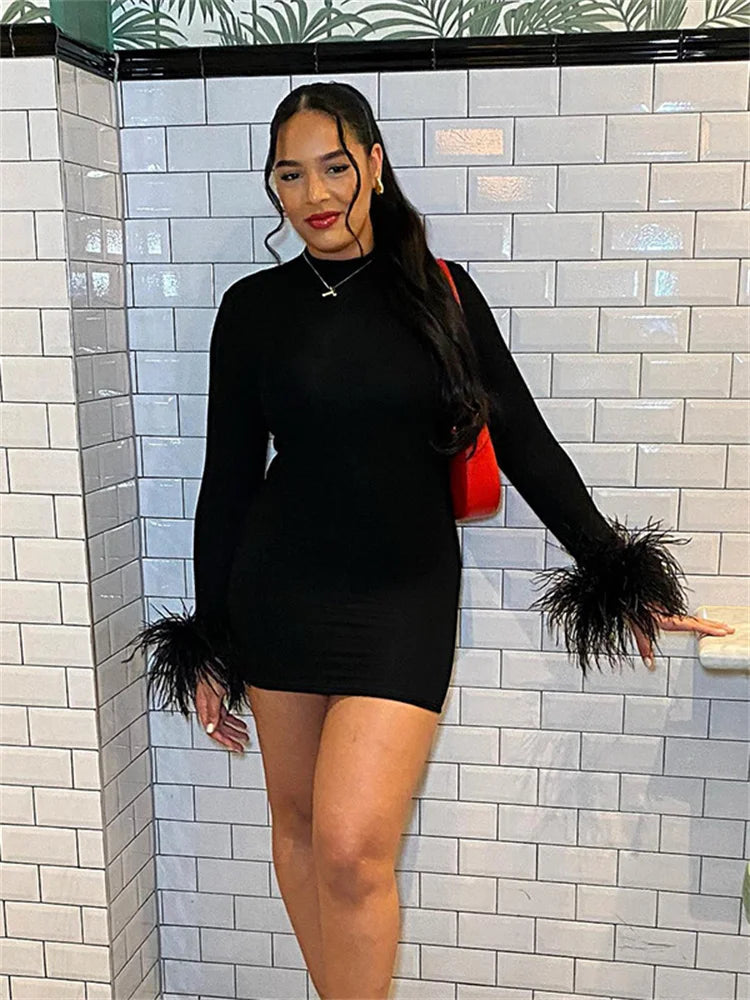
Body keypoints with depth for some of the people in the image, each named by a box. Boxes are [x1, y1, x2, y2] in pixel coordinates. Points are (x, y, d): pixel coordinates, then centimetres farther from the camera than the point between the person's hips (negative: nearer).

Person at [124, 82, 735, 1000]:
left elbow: (522, 441, 4)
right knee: (296, 823, 11)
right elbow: (227, 480, 5)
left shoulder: (442, 293, 2)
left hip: (405, 596, -1)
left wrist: (613, 571, 4)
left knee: (353, 846, -12)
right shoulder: (255, 307, 3)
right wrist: (208, 646, 6)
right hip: (278, 592, 2)